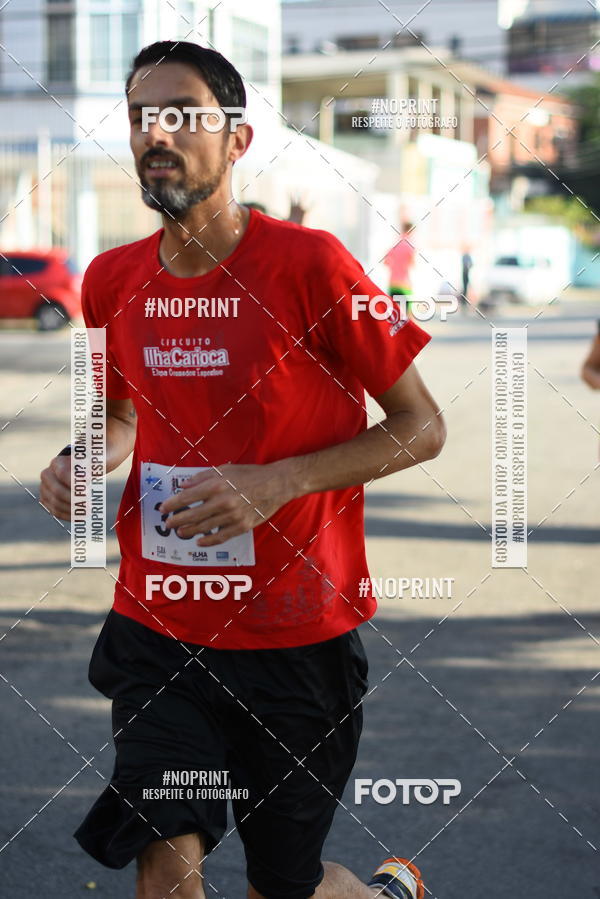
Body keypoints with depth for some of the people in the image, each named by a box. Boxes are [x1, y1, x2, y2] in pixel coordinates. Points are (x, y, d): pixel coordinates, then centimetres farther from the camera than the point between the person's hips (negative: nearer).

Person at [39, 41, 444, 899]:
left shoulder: (310, 264, -14)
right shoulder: (113, 280, 2)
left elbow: (422, 428, -8)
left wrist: (275, 483, -20)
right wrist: (85, 463, -2)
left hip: (298, 634, -3)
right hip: (157, 626, 3)